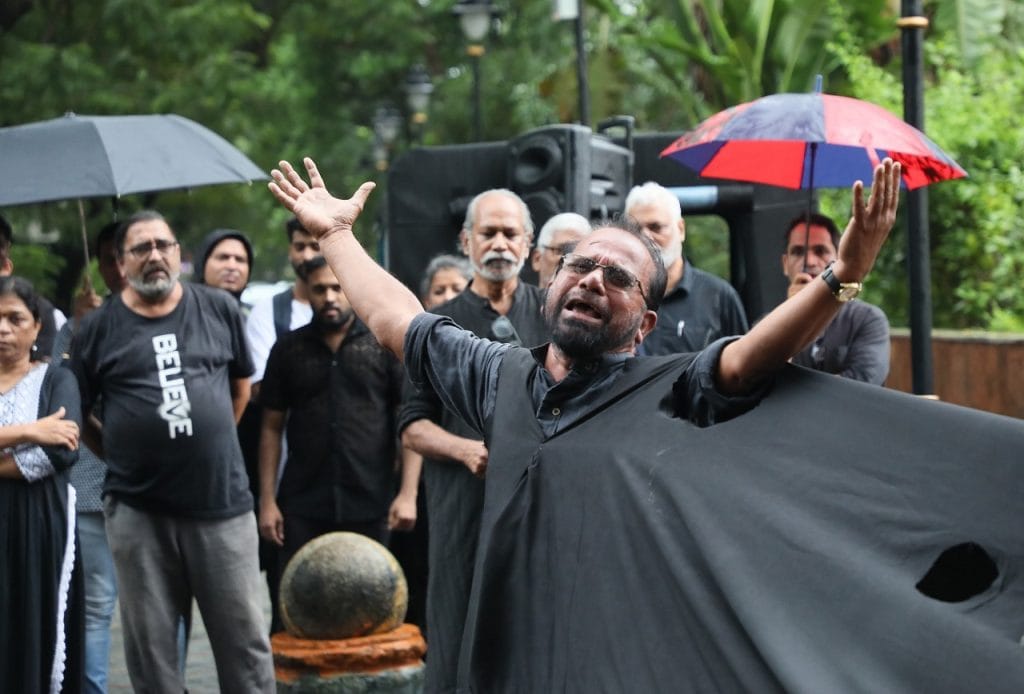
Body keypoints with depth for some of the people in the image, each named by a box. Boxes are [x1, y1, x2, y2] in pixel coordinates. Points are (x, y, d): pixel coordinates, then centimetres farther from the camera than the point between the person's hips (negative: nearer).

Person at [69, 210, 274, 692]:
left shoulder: (219, 309, 4)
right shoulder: (98, 329, 1)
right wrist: (120, 455, 4)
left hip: (223, 501, 1)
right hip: (137, 511, 0)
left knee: (244, 637, 6)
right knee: (150, 643, 9)